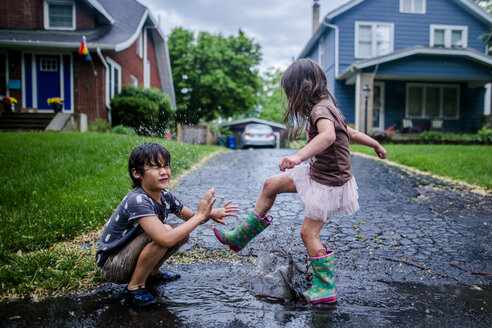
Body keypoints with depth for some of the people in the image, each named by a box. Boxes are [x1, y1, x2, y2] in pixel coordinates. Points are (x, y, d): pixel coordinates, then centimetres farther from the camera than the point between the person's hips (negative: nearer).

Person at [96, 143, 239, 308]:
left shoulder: (165, 196, -5)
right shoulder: (137, 201, -30)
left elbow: (191, 217, 8)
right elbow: (166, 239, -40)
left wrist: (211, 213, -14)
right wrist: (200, 215, -31)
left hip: (130, 256, 8)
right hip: (111, 266, -8)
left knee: (183, 231, -3)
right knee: (164, 232, -30)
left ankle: (151, 273, 14)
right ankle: (134, 287, -12)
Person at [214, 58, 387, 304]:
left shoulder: (320, 109, -24)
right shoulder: (325, 108, 7)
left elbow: (328, 136, -46)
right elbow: (351, 133, 17)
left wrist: (298, 157, -59)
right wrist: (377, 145, 30)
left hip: (328, 184, -10)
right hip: (317, 173, 10)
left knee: (308, 233, -3)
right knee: (271, 185, 10)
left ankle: (326, 288, 12)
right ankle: (241, 237, 21)